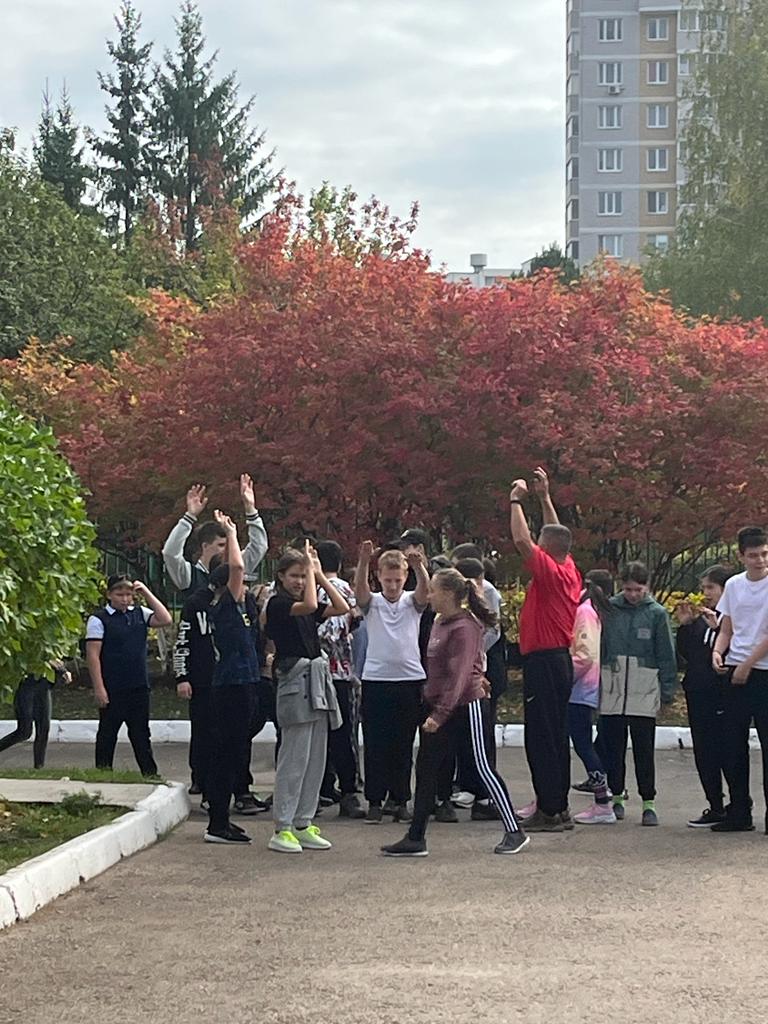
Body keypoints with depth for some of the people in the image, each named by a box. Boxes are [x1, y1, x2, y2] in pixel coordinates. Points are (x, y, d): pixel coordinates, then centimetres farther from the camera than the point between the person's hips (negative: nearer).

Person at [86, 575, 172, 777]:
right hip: (112, 689, -5)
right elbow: (93, 654, -11)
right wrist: (99, 688, -16)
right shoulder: (98, 619, -7)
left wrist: (146, 593, -3)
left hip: (139, 686, 5)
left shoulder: (139, 613, 9)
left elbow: (165, 620, 2)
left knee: (141, 734, 11)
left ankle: (150, 775, 16)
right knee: (107, 735, 5)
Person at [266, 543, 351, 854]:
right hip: (294, 681, -8)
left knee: (315, 758, 8)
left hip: (317, 680, 8)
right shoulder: (278, 603, -6)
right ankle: (282, 829, -4)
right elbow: (309, 606, -23)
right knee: (294, 758, -8)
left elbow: (342, 608, 6)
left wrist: (319, 575, 6)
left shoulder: (306, 606, 16)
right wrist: (310, 568, -12)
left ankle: (303, 824, 14)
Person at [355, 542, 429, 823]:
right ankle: (375, 801, 7)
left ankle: (401, 800, 13)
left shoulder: (412, 602, 6)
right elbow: (359, 588, -16)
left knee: (403, 745, 7)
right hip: (376, 680, -1)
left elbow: (424, 589, -15)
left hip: (410, 678, 1)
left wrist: (419, 566, -36)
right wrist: (363, 561, -35)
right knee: (375, 744, 1)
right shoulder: (372, 603, 5)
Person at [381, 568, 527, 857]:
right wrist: (432, 710, 15)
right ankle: (415, 838, 9)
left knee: (483, 767, -3)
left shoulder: (464, 627, -17)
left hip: (466, 705, -9)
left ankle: (514, 832, 7)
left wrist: (439, 714, -27)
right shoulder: (440, 622, 10)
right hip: (437, 705, 9)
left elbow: (459, 675, -23)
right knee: (425, 769, 6)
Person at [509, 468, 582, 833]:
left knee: (541, 737, -7)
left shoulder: (551, 572, -14)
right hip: (560, 661, 10)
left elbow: (522, 540, -20)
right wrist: (544, 497, 26)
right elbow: (557, 533, 25)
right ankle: (558, 808, 16)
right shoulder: (570, 572, 10)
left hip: (543, 662, -10)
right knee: (555, 737, 12)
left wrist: (516, 501, -8)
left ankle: (548, 811, -8)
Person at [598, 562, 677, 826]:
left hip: (644, 693, -2)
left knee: (644, 750, 1)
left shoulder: (656, 613, 0)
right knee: (612, 749, 8)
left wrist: (667, 690, -1)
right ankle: (616, 797, 20)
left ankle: (649, 802, 7)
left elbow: (666, 655, 3)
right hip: (611, 690, 2)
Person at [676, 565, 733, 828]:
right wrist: (684, 626, 4)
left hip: (722, 696, -8)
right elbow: (687, 654, 14)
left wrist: (717, 629, -25)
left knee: (725, 753, -3)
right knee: (704, 754, 10)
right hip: (698, 694, 8)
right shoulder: (700, 619, 13)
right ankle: (716, 808, 17)